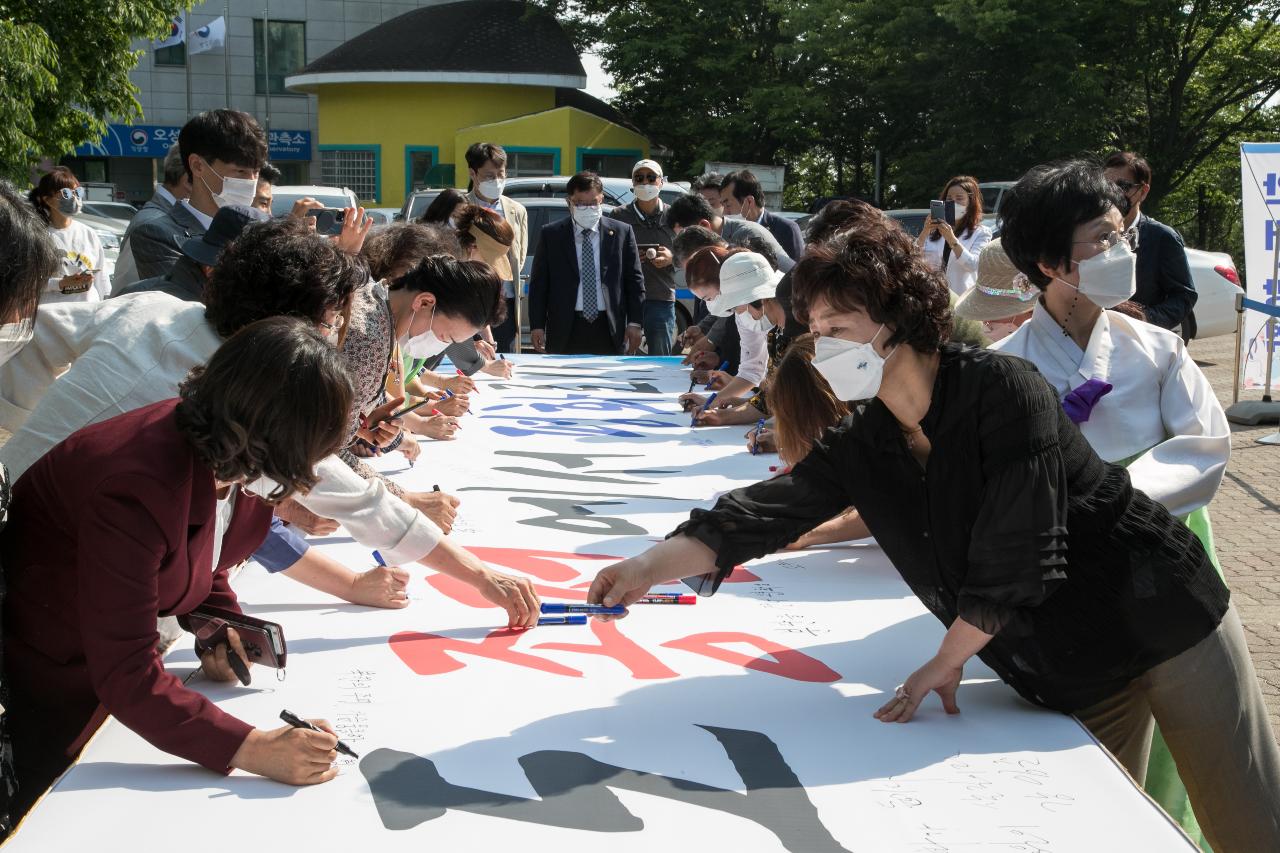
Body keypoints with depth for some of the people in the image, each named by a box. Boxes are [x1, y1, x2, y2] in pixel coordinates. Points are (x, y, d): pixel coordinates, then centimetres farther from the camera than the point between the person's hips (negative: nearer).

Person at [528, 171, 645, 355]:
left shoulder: (622, 232, 7)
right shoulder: (551, 235, 6)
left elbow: (634, 281, 8)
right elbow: (539, 284, 6)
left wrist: (634, 323, 1)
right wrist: (537, 326, -2)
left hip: (610, 332, 0)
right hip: (566, 332, 0)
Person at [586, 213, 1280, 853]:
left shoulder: (1001, 388, -21)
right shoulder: (860, 445, -2)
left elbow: (1019, 550, -24)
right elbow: (763, 512, -10)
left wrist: (946, 662, -14)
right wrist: (650, 567, -25)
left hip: (1159, 618, -5)